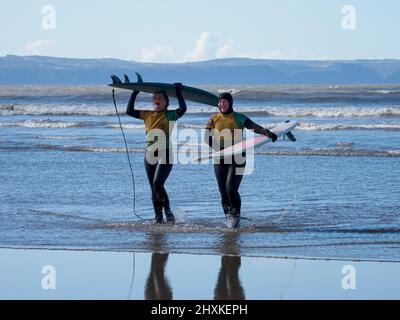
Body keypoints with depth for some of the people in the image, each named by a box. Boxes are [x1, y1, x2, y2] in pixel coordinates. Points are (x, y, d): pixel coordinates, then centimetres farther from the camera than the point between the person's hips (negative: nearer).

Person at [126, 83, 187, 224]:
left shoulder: (170, 115, -3)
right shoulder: (147, 115, 11)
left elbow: (183, 109, -19)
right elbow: (129, 111, 14)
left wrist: (178, 92, -15)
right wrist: (134, 94, 11)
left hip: (165, 154, -6)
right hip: (150, 154, 6)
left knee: (157, 184, -19)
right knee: (154, 188, 7)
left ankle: (168, 212, -5)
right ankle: (158, 218, 14)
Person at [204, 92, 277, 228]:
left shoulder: (239, 118, -3)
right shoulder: (214, 118, 5)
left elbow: (254, 127, -17)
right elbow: (207, 137, 0)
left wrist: (268, 133, -35)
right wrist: (219, 148, -16)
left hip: (237, 158, -3)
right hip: (220, 159, 3)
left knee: (231, 189, -16)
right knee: (223, 192, 2)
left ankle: (236, 216, 3)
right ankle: (229, 217, 18)